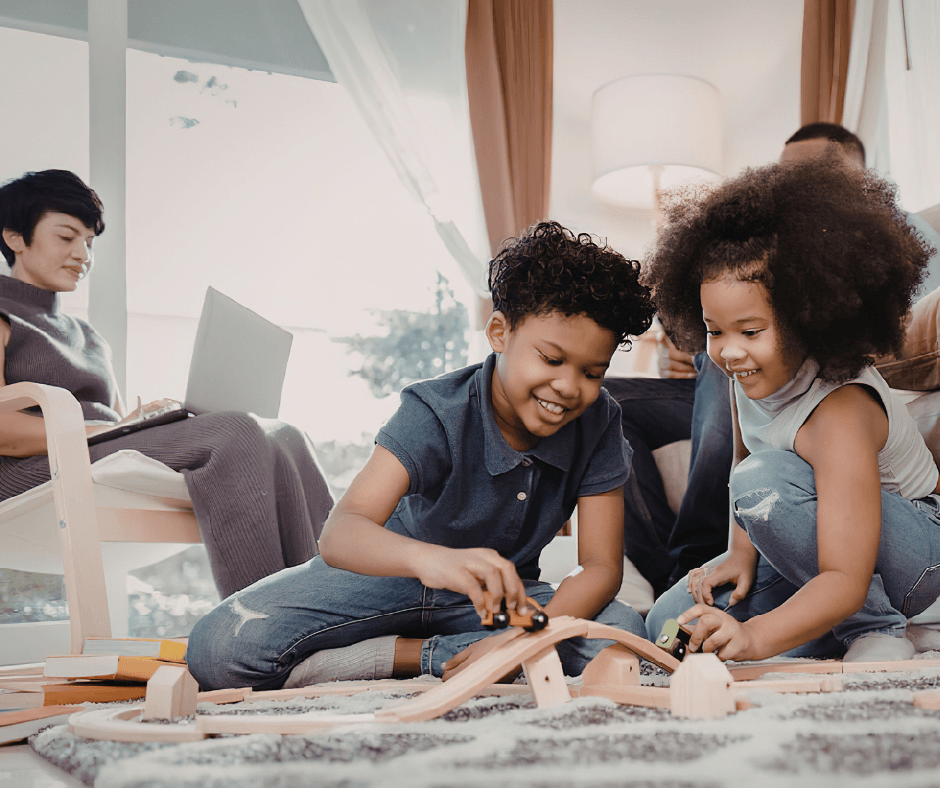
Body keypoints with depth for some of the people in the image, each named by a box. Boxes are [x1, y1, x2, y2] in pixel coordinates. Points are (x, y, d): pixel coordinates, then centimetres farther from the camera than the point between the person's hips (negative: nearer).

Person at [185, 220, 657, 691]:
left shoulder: (598, 423, -15)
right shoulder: (436, 414, -26)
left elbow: (601, 567, -15)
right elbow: (338, 535, -41)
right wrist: (430, 558, -64)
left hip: (498, 593, 4)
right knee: (218, 649, -24)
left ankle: (412, 655, -20)